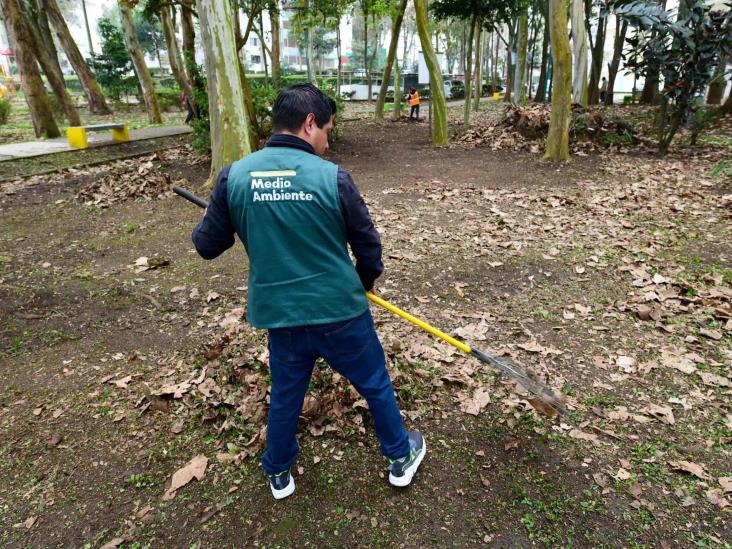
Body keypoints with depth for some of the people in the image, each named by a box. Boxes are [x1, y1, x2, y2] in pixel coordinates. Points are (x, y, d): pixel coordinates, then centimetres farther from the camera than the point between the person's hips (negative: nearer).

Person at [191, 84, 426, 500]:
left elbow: (208, 246, 1)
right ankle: (401, 458, 41)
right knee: (376, 385, 20)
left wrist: (208, 227, 25)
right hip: (340, 311, -2)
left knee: (286, 394, 24)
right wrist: (366, 282, 16)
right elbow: (369, 246, -5)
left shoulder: (234, 176, -6)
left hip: (280, 315, 3)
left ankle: (279, 473, 45)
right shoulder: (332, 176, -13)